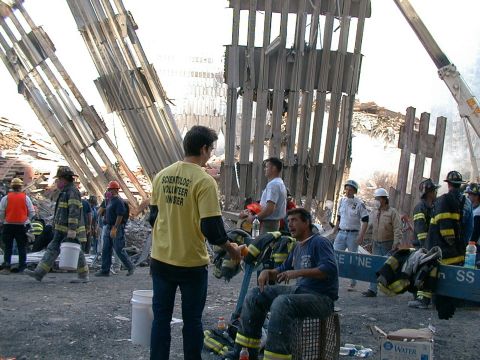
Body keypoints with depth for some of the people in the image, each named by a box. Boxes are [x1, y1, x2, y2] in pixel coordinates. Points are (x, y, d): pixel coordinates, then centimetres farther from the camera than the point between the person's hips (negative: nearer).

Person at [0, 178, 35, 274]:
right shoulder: (25, 198, -1)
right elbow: (32, 213, 1)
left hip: (8, 225, 0)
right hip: (22, 225, 0)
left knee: (8, 248, 6)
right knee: (22, 247, 6)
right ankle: (22, 267, 6)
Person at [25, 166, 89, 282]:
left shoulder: (72, 191, -14)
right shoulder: (66, 191, 19)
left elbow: (74, 212, -23)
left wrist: (72, 230, -27)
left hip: (70, 230, -10)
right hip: (62, 231, 10)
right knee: (52, 249, 6)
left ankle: (84, 276, 6)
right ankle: (39, 273, 6)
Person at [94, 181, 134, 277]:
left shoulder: (118, 201, -15)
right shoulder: (109, 200, 14)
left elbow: (120, 216, -21)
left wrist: (114, 229, -25)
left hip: (117, 229, -9)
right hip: (108, 227, 9)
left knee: (119, 250, -3)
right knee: (106, 250, 7)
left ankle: (130, 267, 12)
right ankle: (105, 270, 11)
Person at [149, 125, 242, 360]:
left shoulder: (161, 176, 3)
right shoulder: (204, 181, -16)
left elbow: (154, 215, 12)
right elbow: (212, 227, -18)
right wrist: (231, 249, -1)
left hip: (161, 259, 5)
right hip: (192, 263, -5)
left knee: (161, 317, 13)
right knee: (192, 320, 10)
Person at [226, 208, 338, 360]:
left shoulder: (320, 242, -8)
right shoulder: (297, 247, 18)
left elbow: (330, 269, -23)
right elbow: (283, 270, 27)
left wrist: (298, 272, -27)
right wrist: (267, 272, 5)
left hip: (321, 297, -9)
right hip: (299, 290, 9)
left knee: (282, 302, -36)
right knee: (255, 295, 0)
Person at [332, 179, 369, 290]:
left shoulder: (359, 204, -8)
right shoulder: (341, 201, 8)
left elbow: (365, 221, -9)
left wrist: (361, 236, -17)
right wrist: (334, 231, 15)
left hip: (353, 234, -4)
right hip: (341, 233, 5)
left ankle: (353, 282, 14)